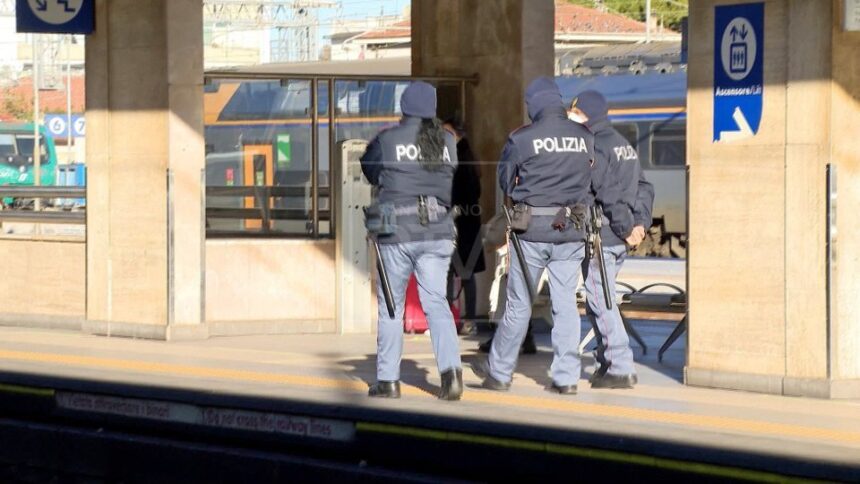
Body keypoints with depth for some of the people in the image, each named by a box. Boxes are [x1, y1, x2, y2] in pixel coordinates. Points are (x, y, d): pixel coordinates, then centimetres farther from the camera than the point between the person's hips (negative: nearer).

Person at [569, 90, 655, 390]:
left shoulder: (596, 148, -13)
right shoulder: (623, 144, 17)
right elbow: (644, 188, 15)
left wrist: (627, 228, -12)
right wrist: (640, 223, 7)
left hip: (600, 237, -9)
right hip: (619, 239, 9)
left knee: (600, 300, -6)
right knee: (600, 299, 18)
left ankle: (621, 369, -8)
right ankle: (608, 362, 21)